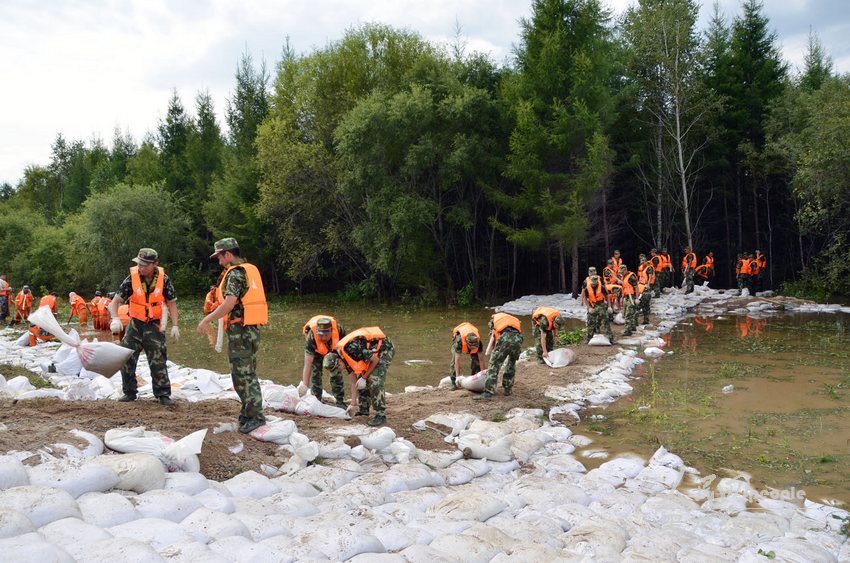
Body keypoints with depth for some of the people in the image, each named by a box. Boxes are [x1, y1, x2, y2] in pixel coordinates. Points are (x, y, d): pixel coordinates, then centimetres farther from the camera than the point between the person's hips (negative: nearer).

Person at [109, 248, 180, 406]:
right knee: (127, 359, 3)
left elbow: (172, 302, -1)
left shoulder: (163, 279, -10)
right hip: (135, 323, 1)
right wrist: (115, 318, -31)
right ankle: (129, 392, 18)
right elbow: (115, 301, -13)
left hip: (154, 325, -1)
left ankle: (163, 394, 5)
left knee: (158, 361, -4)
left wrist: (175, 325, -10)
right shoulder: (132, 278, -12)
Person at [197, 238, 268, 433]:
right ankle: (249, 412, 23)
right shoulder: (251, 270, 16)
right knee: (248, 373, 15)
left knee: (242, 374, -6)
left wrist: (206, 320, -17)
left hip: (240, 329, -9)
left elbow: (230, 303, -23)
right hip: (252, 329, 9)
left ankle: (255, 416, -6)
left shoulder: (235, 273, -12)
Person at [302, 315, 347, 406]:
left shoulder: (338, 329, -39)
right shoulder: (311, 337, -43)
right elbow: (307, 365, -42)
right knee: (315, 372, -7)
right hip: (316, 350, -1)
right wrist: (305, 387, -45)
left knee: (336, 374, -4)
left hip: (334, 348, 1)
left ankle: (340, 402, 4)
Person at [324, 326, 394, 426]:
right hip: (371, 352, 9)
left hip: (384, 348, -9)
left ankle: (381, 414, -12)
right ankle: (363, 411, 19)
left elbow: (375, 360, -22)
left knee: (375, 381, -20)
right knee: (360, 379, 6)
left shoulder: (351, 349, -31)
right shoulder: (346, 358, -2)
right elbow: (354, 381, 5)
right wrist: (353, 404, 4)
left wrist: (364, 377, -13)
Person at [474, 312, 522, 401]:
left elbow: (492, 339, 24)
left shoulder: (494, 319, 32)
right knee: (511, 364, 27)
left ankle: (488, 393, -7)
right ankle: (508, 389, 31)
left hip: (505, 337, -4)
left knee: (494, 365, -1)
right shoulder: (514, 319, 41)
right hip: (518, 338, 4)